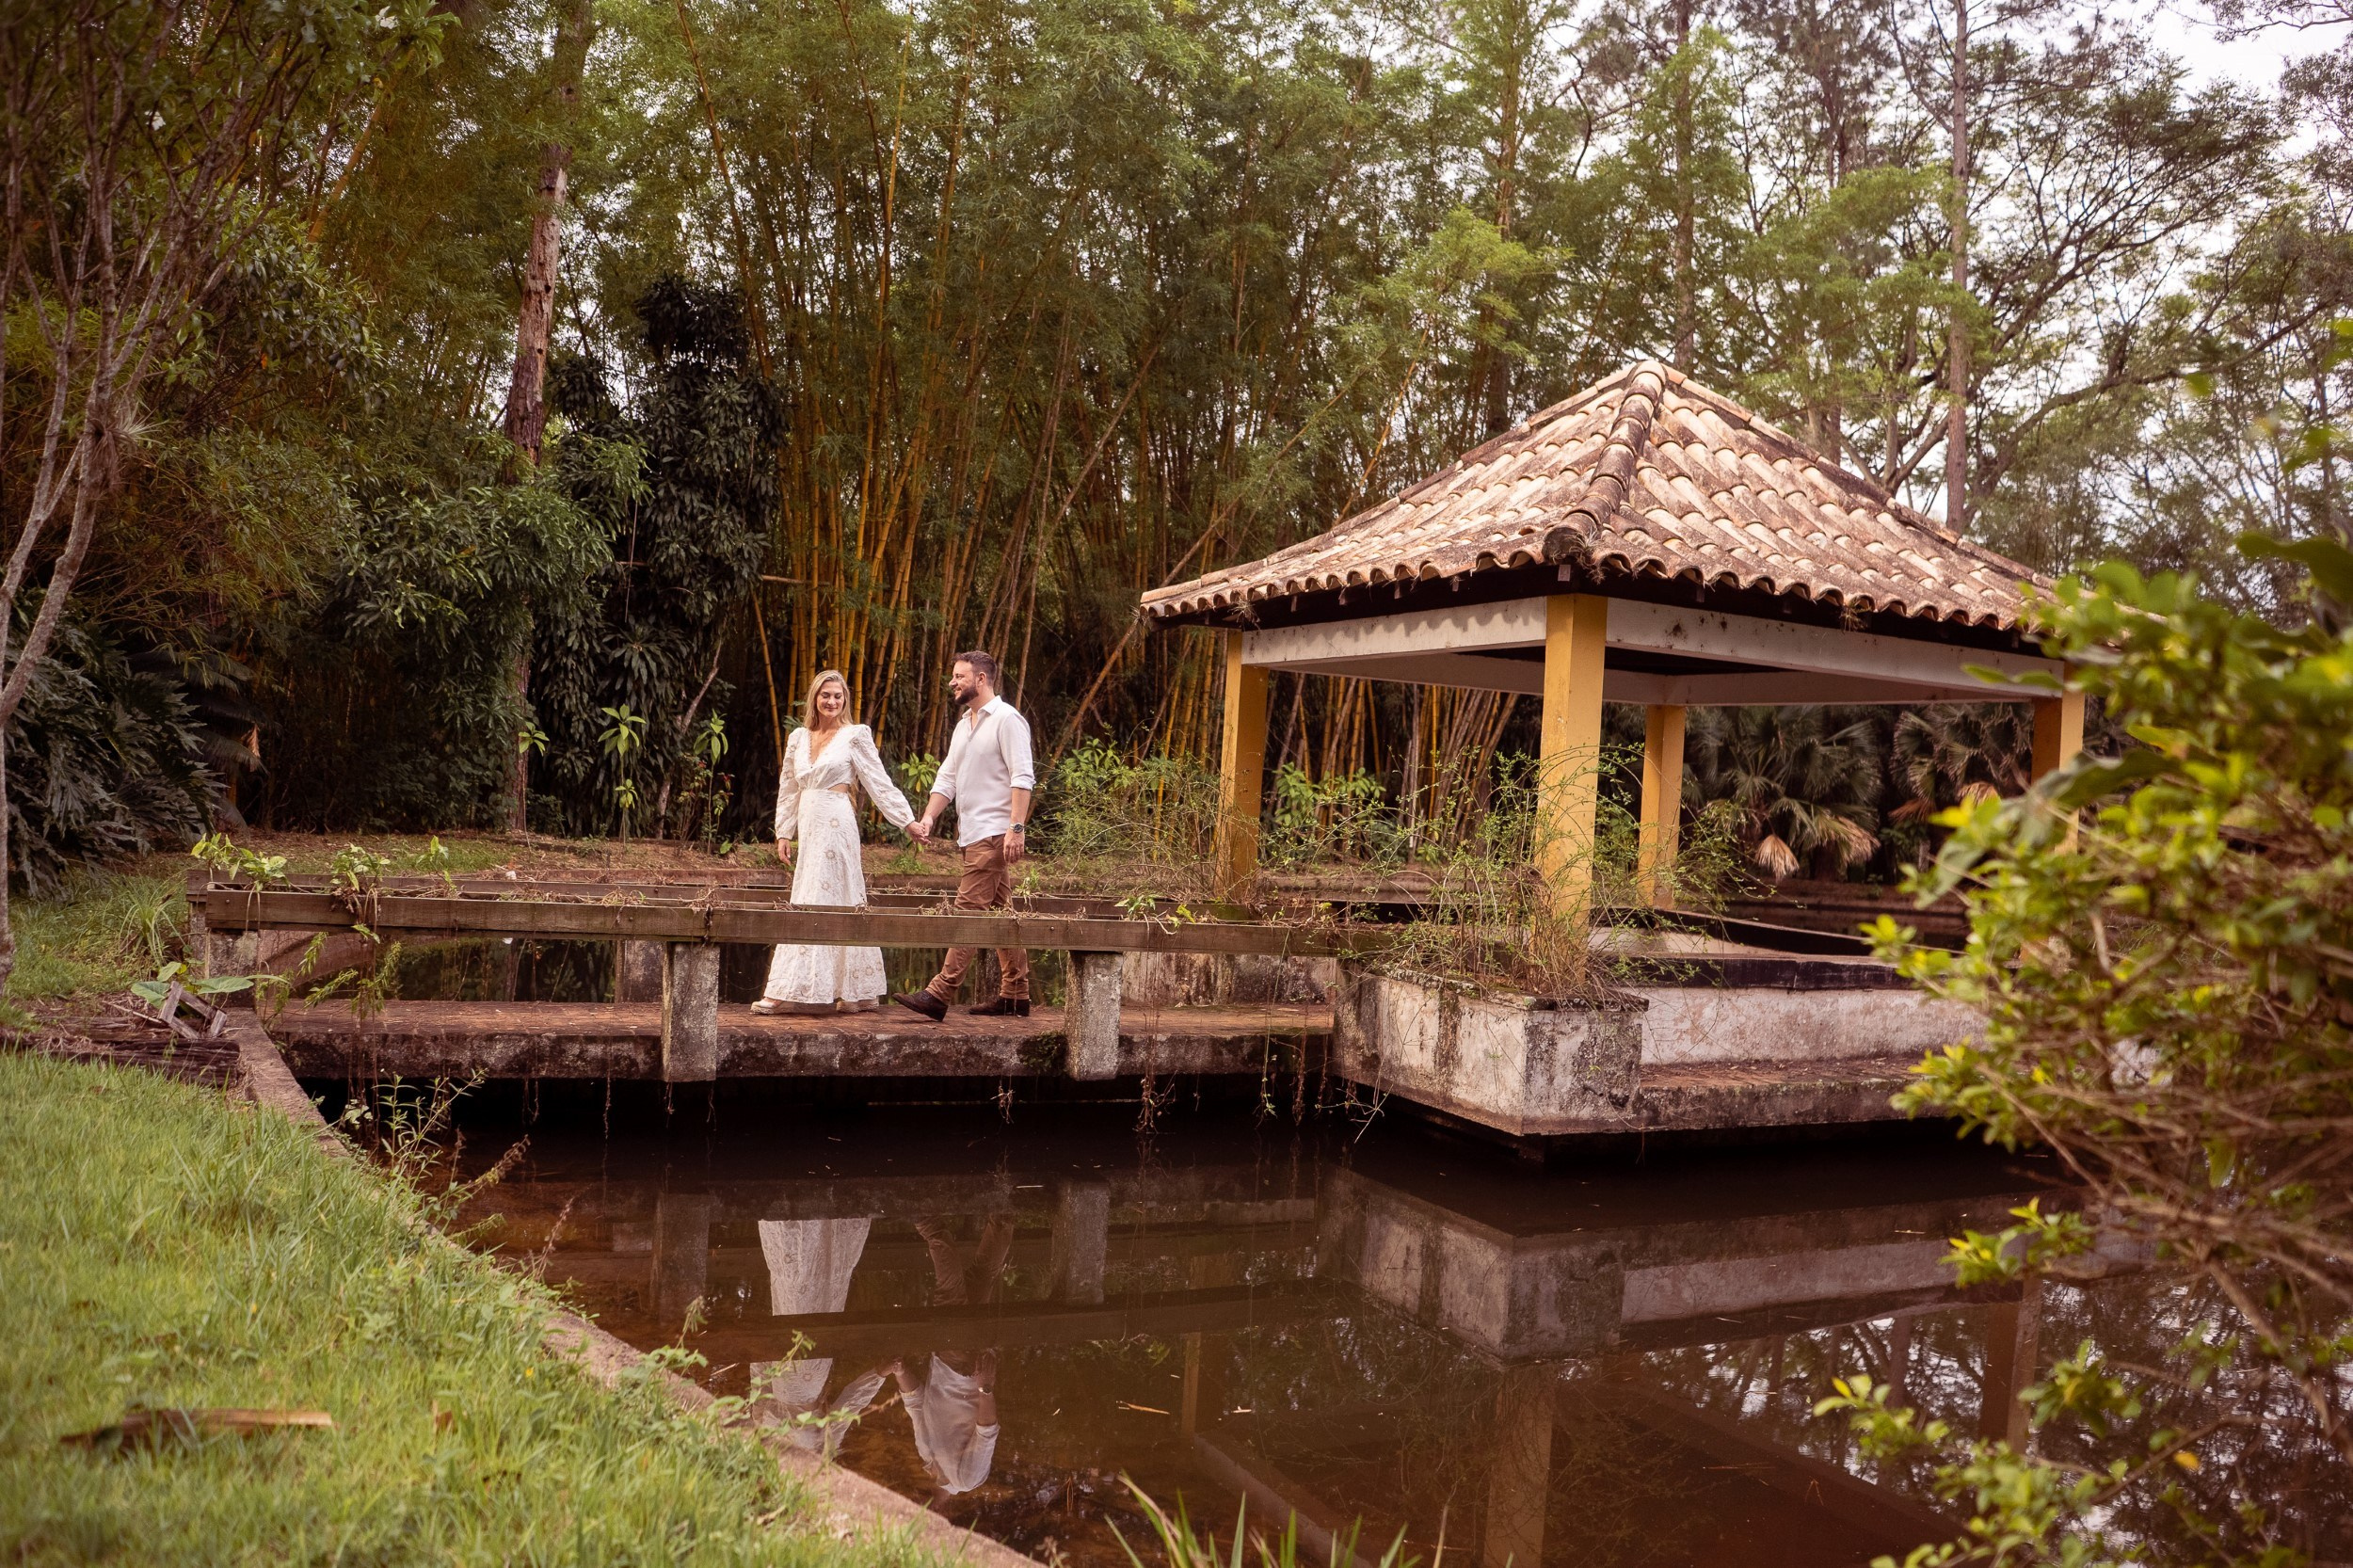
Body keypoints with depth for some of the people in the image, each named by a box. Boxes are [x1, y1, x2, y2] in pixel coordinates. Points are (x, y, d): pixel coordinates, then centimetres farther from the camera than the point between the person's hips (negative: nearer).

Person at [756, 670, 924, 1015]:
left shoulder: (855, 736, -1)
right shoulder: (798, 739, 13)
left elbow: (880, 784, 0)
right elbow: (788, 790, 18)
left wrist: (908, 822, -4)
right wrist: (784, 833, 13)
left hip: (836, 826, -6)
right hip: (808, 827, 6)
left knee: (818, 904, -7)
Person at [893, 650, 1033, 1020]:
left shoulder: (1006, 719, -8)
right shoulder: (963, 726, 20)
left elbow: (1023, 777, -16)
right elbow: (947, 779, 17)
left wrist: (1017, 827, -24)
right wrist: (928, 818, 2)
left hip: (994, 834, -9)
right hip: (973, 835, 9)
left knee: (969, 910, -12)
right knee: (1000, 913, 11)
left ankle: (940, 995, -15)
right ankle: (1016, 996, 15)